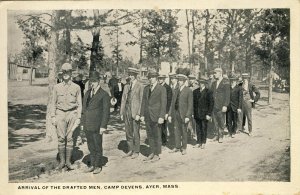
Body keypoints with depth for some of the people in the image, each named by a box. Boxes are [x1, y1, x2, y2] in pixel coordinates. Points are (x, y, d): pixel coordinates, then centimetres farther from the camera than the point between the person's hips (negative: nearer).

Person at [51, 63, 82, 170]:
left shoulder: (76, 87, 5)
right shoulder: (57, 87, 8)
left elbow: (79, 104, 6)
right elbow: (53, 103, 9)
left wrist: (78, 118, -1)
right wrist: (53, 117, 2)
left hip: (72, 114, -1)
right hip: (60, 114, 1)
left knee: (70, 138, 0)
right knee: (61, 138, 0)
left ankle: (68, 161, 9)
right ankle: (62, 161, 10)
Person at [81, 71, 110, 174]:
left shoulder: (104, 94, -6)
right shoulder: (87, 93, 13)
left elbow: (106, 111, -9)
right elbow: (84, 109, 16)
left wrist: (103, 126, -13)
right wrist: (82, 123, 11)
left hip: (97, 126, -5)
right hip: (87, 126, 6)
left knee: (97, 146, 4)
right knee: (91, 146, 12)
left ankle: (98, 166, 17)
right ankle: (92, 165, 23)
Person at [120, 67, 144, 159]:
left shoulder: (140, 86, -7)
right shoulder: (126, 86, 12)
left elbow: (141, 101, -10)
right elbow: (123, 100, 13)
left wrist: (139, 114, -15)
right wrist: (121, 113, 10)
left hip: (135, 112, -6)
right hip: (127, 112, 6)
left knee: (135, 133, 2)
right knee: (128, 133, 12)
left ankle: (136, 152, 15)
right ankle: (131, 150, 25)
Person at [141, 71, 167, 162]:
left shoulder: (162, 88, -6)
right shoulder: (146, 88, 11)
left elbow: (163, 103, -10)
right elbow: (144, 102, 13)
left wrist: (161, 117, -15)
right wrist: (142, 114, 8)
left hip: (156, 116, -5)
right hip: (148, 116, 6)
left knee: (157, 136, 1)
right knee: (150, 135, 11)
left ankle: (157, 155, 11)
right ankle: (152, 153, 21)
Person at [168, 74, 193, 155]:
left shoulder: (189, 91, -7)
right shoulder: (177, 91, 11)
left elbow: (190, 105, -10)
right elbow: (173, 103, 13)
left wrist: (188, 116, -16)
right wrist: (170, 114, 9)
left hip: (184, 115, -5)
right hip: (177, 114, 5)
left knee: (184, 131, 3)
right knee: (177, 131, 8)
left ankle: (184, 148, 14)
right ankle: (177, 147, 18)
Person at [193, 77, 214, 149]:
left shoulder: (208, 92, -5)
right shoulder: (195, 91, 8)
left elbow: (211, 103, -7)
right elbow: (193, 102, 10)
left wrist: (209, 114, -12)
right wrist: (192, 112, 4)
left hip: (204, 114, -3)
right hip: (197, 114, 4)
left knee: (204, 128, 5)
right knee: (198, 128, 8)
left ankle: (203, 143, 17)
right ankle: (199, 142, 18)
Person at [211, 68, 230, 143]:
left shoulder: (226, 82, -7)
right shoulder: (214, 83, 13)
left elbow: (227, 95, -11)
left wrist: (225, 105, -17)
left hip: (221, 106, -5)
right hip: (214, 106, 5)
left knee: (221, 121, 3)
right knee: (215, 121, 6)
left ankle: (221, 136, 16)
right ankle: (217, 135, 19)